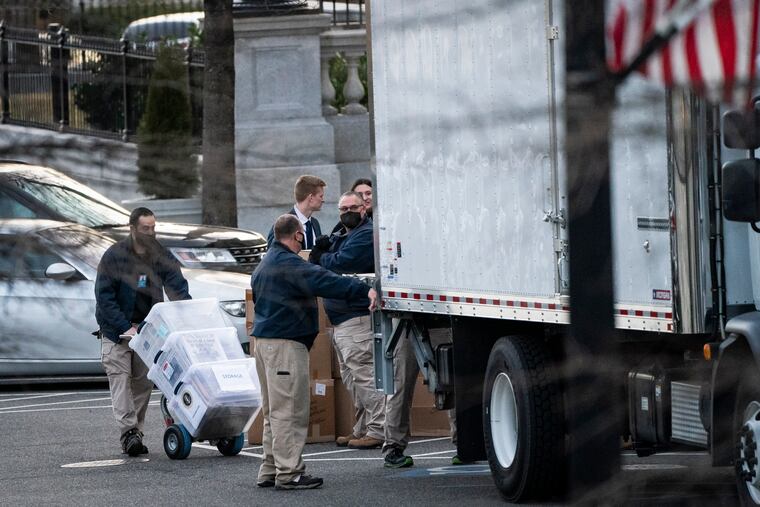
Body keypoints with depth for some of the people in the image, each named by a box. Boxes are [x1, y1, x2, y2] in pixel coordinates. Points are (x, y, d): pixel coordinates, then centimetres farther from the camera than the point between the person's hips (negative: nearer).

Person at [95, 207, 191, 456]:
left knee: (144, 381, 3)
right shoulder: (114, 256, -12)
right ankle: (128, 432, -20)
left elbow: (177, 286, -4)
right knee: (120, 379, -12)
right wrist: (125, 328, -22)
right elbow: (104, 296, -14)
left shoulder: (160, 256, -1)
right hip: (116, 329, -4)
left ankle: (135, 432, 9)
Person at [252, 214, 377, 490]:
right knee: (290, 410, -9)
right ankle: (288, 473, -10)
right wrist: (365, 290, -32)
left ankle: (270, 471, 18)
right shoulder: (289, 264, -14)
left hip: (265, 341, 11)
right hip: (285, 344, -11)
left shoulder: (264, 265, 20)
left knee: (274, 411, 16)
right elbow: (324, 281, -26)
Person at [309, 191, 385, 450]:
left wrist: (321, 258, 0)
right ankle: (362, 429, 20)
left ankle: (378, 430, -12)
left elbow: (343, 263, -19)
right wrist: (321, 248, -1)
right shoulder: (342, 237, 23)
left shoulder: (366, 235, -10)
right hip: (341, 320, 11)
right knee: (351, 378, 14)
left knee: (363, 373, -12)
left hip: (357, 319, -11)